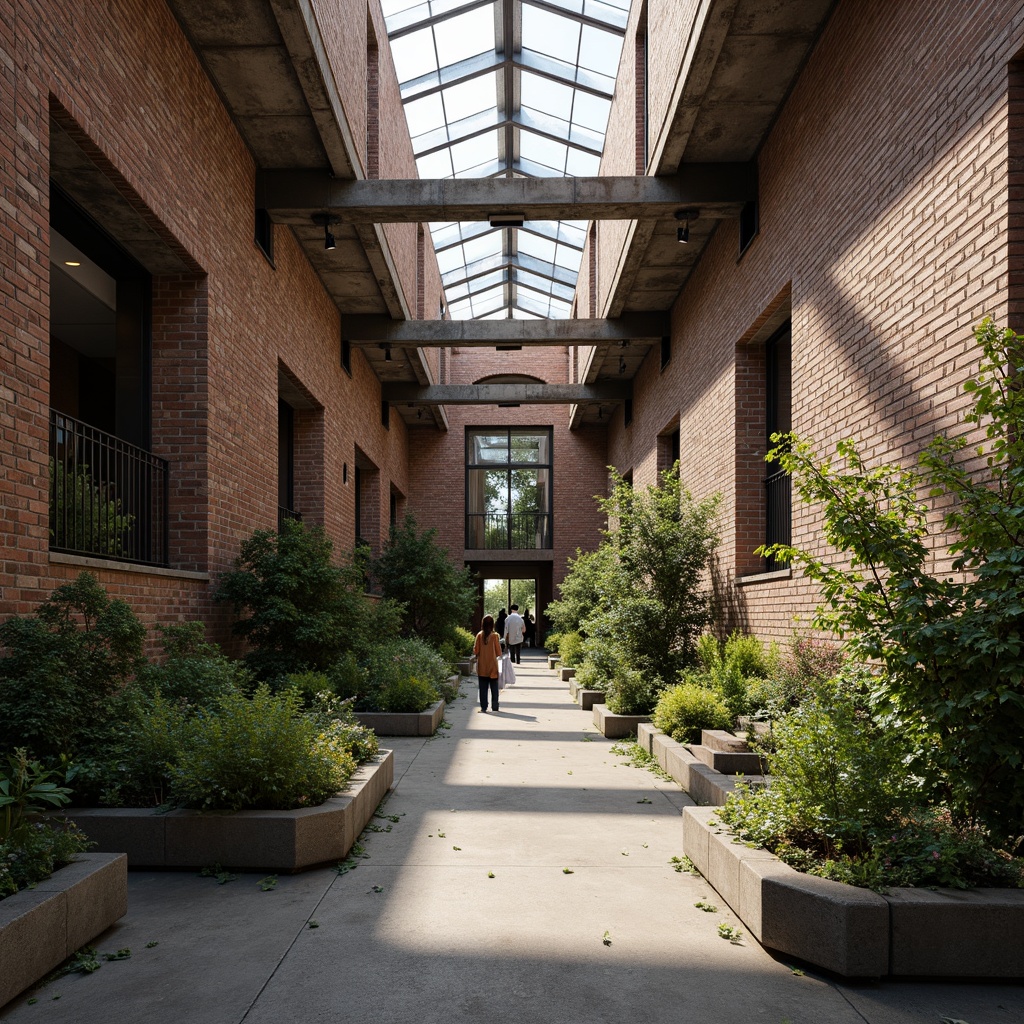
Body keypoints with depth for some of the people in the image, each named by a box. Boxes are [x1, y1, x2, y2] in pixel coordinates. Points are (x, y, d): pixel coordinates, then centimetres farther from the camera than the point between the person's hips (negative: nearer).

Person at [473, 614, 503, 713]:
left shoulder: (479, 635, -5)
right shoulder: (495, 635, -9)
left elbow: (476, 651, -4)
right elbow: (499, 652, -6)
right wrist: (498, 655, 15)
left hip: (482, 667, 1)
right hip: (492, 665, -1)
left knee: (483, 687, 6)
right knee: (494, 687, 10)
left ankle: (483, 708, 4)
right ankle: (495, 706, 13)